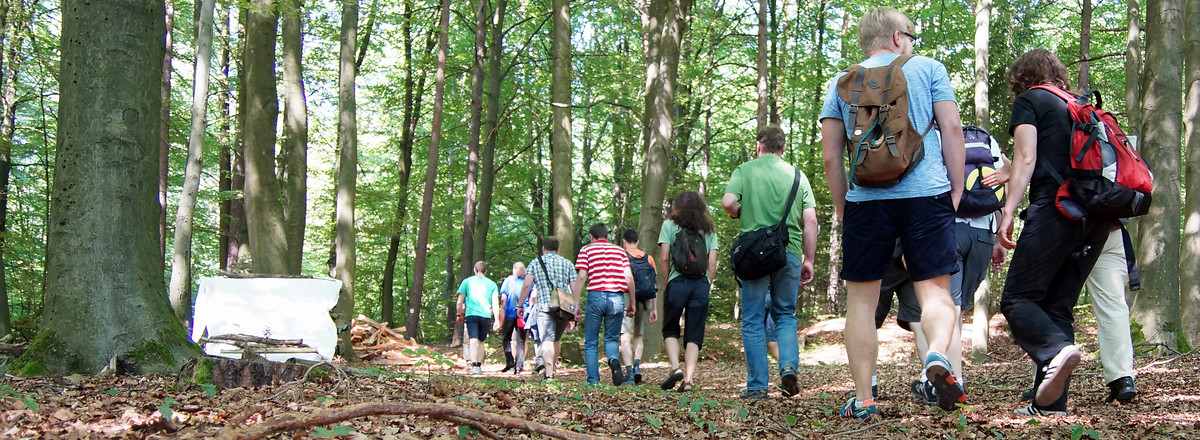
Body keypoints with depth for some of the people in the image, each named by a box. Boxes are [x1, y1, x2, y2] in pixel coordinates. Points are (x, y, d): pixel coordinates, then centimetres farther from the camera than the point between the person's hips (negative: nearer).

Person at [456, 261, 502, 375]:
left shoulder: (467, 281, 11)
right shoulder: (491, 284, 13)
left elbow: (460, 302, 10)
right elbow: (495, 304, 4)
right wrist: (497, 321, 2)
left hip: (471, 314, -2)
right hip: (486, 315, 2)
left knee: (473, 340, -9)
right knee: (481, 341, 16)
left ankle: (474, 365, -24)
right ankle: (479, 365, 16)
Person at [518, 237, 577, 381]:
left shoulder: (535, 263, 11)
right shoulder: (567, 263, 17)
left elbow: (527, 285, -1)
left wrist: (520, 305, 6)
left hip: (545, 306, -3)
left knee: (547, 340, -8)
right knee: (556, 339, 19)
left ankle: (549, 373, -19)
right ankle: (551, 367, 27)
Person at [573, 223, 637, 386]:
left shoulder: (586, 249, 9)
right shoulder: (620, 250, 17)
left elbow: (581, 277, -1)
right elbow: (629, 277, 8)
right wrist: (632, 303, 15)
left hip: (596, 296, -2)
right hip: (617, 298, 2)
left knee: (591, 342, 9)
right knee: (612, 338, 15)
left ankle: (593, 381, 1)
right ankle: (614, 360, -17)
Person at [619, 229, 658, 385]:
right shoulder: (648, 258, 12)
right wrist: (654, 309, 14)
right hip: (644, 301, 4)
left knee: (625, 337, -6)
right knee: (638, 336, 19)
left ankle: (629, 372, -16)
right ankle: (637, 365, 1)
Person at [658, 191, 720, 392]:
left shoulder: (669, 225, 8)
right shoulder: (709, 229, 15)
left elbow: (664, 259, 0)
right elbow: (712, 264, 7)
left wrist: (665, 285, 8)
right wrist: (707, 288, 14)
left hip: (677, 282, -2)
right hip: (701, 284, 2)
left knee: (670, 330, 12)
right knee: (694, 334, 4)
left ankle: (675, 368, -9)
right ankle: (688, 378, -6)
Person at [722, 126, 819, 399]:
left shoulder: (745, 171, 3)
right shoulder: (798, 176, 10)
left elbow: (728, 202, -13)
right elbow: (810, 220, 5)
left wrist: (740, 214, 10)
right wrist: (809, 260, 10)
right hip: (790, 253, 2)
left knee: (753, 321, 5)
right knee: (785, 315, 17)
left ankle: (757, 385, 2)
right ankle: (789, 365, -6)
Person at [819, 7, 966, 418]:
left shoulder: (842, 82, 14)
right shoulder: (928, 68, 11)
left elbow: (831, 156, 9)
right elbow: (952, 129, 3)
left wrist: (842, 211, 15)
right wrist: (956, 190, 8)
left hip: (866, 198, 1)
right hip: (927, 193, -1)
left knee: (861, 298, 7)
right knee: (934, 289, 3)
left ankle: (862, 398, 4)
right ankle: (938, 354, -27)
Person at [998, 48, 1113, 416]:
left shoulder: (1028, 100, 7)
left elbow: (1026, 159, -5)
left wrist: (1008, 212, -9)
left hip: (1056, 207, -7)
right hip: (1099, 215, 7)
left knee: (1017, 298, -4)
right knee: (1058, 306, 9)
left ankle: (1056, 350, -32)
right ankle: (1050, 402, 3)